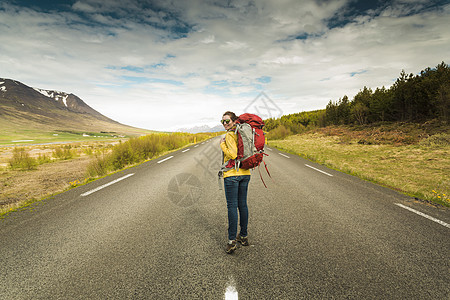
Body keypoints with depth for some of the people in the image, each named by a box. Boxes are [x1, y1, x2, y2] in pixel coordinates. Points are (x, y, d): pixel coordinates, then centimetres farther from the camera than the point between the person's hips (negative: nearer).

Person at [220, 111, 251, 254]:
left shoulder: (230, 135, -13)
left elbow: (233, 154, -22)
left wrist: (223, 145, -10)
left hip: (232, 174, -7)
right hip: (245, 173, 7)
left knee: (232, 206, -2)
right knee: (242, 204, 14)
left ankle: (232, 241, 3)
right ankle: (244, 236, 25)